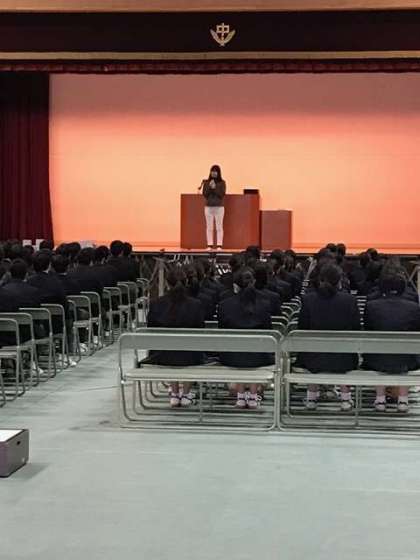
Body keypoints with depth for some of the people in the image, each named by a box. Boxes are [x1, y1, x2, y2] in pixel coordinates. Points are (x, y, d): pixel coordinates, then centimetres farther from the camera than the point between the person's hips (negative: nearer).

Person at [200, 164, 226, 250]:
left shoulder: (222, 183, 1)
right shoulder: (207, 182, 6)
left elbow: (222, 195, -7)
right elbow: (204, 194, 0)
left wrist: (215, 188, -17)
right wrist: (209, 187, -13)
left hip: (219, 207, -2)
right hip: (208, 207, 2)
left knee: (219, 227, -2)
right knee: (209, 227, 3)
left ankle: (219, 245, -1)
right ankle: (209, 245, 5)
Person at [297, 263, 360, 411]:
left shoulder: (308, 299, -12)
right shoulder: (349, 300, -13)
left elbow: (302, 329, -2)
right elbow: (356, 329, -3)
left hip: (313, 360, 1)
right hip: (343, 360, 0)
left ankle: (312, 397, 39)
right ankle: (345, 397, 37)